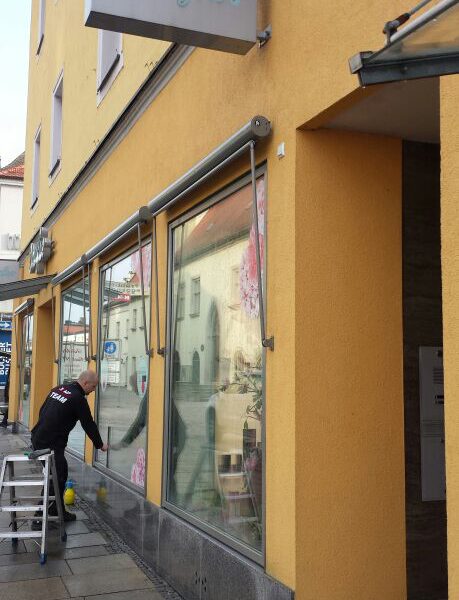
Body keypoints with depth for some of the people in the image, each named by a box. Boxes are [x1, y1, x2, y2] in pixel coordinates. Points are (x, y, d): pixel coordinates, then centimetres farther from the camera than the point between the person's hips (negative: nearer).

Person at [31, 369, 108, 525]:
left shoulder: (58, 389, 12)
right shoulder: (78, 398, -12)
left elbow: (42, 411, 19)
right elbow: (88, 424, -4)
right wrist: (100, 445, 9)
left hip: (38, 439, 9)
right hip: (51, 445, -9)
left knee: (61, 474, 17)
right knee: (56, 479, -1)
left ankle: (58, 511, 24)